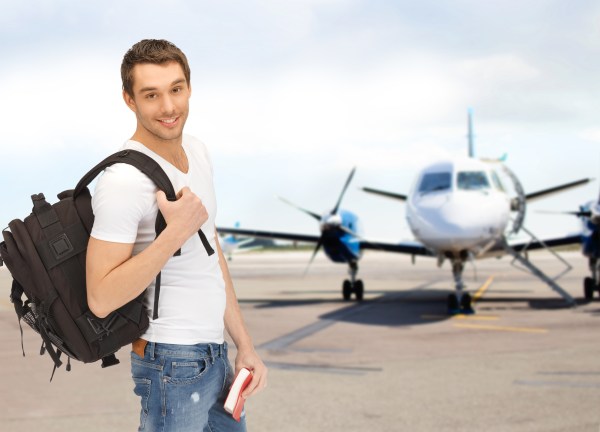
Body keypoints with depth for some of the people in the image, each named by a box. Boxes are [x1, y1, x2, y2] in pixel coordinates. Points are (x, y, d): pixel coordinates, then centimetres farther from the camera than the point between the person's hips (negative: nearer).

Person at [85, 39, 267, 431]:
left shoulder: (196, 152, 7)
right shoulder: (123, 181, -21)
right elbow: (101, 299, -24)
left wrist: (245, 344, 12)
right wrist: (176, 233, -27)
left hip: (214, 356, 8)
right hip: (174, 366, -8)